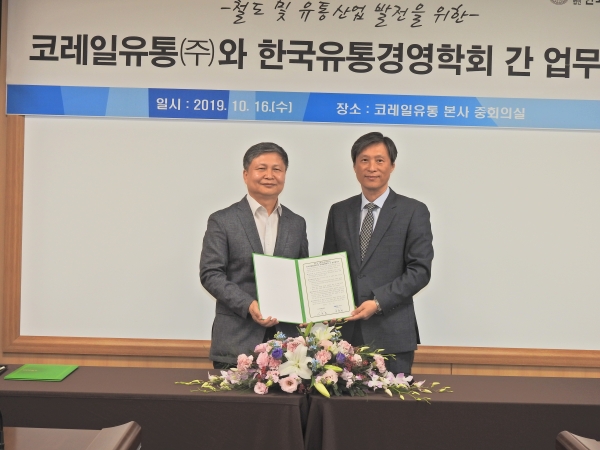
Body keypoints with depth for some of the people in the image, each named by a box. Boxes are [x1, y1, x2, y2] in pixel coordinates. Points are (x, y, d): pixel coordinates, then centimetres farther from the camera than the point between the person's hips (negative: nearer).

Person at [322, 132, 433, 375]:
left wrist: (378, 302, -14)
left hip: (392, 334, -3)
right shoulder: (339, 212, 12)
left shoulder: (413, 211, 0)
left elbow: (420, 270, -5)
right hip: (346, 331, 3)